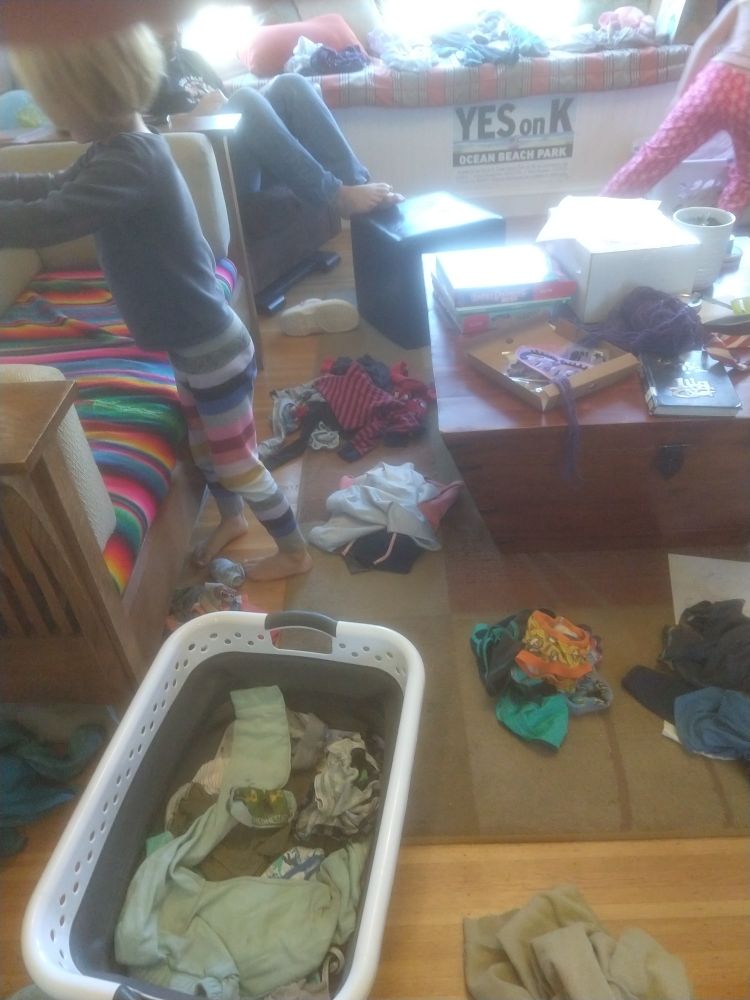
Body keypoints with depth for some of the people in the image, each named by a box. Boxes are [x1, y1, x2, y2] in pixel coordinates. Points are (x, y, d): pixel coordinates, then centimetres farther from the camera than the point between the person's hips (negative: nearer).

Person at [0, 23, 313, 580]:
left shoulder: (129, 160, -25)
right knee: (204, 444, 25)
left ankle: (294, 551, 27)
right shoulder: (121, 147, 5)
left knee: (236, 457, 7)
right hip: (194, 342, 9)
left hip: (213, 347, -9)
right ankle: (232, 518, 50)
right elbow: (54, 189, 18)